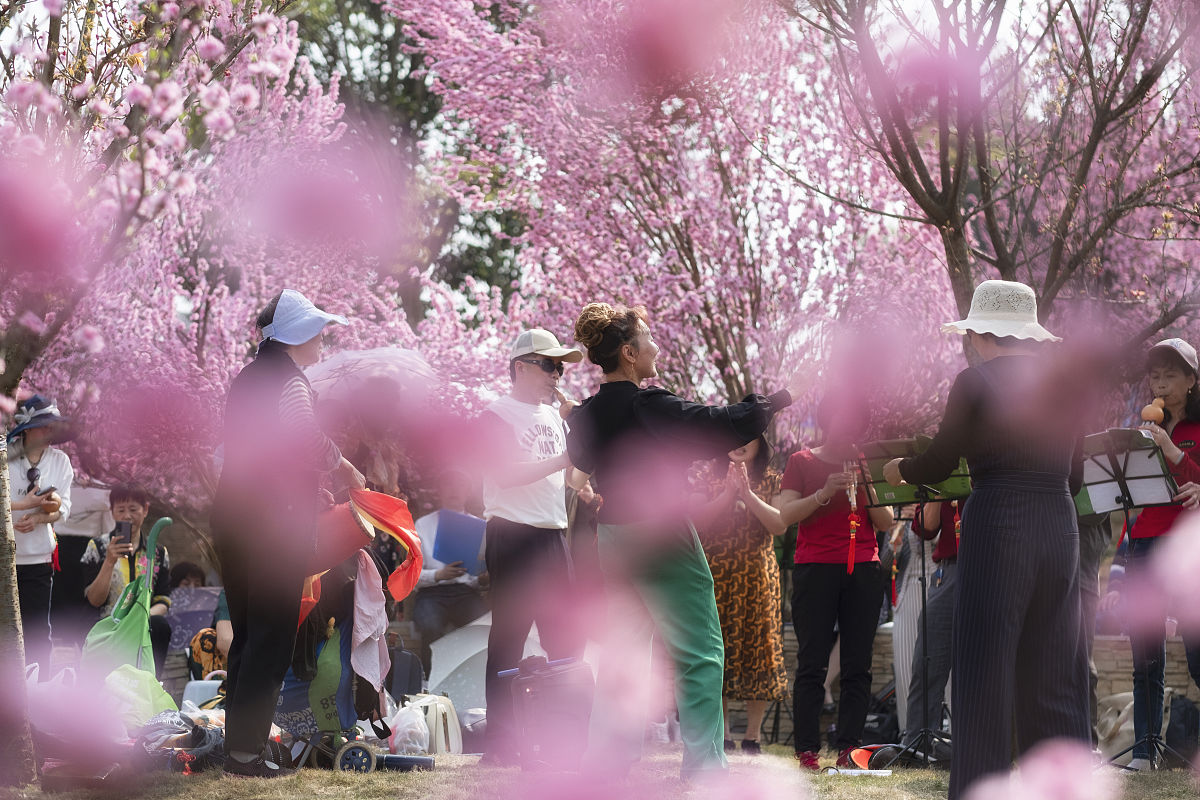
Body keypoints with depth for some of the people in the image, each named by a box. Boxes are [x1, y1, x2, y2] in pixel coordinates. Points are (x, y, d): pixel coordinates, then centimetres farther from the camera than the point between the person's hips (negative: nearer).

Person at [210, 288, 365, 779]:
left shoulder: (247, 380, 16)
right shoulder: (288, 381, -11)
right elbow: (308, 440, -22)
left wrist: (312, 489, 19)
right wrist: (347, 472, -6)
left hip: (233, 516, 9)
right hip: (276, 524, -9)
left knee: (246, 636, 14)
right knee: (272, 640, -4)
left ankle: (237, 745, 17)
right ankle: (246, 753, -6)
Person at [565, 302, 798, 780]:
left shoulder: (586, 416, 5)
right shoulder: (648, 408, -16)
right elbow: (723, 426, -18)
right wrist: (777, 400, -7)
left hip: (613, 539, 8)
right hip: (661, 537, -8)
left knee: (623, 649, 15)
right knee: (700, 652, -3)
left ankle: (606, 755, 13)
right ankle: (703, 763, -7)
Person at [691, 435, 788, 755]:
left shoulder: (771, 481, 8)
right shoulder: (711, 478, 8)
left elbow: (779, 524, -5)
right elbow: (698, 520, -4)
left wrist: (747, 493, -14)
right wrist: (730, 492, -14)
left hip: (757, 575, 0)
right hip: (716, 575, 0)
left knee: (757, 644, -4)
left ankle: (753, 735, 0)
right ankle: (722, 734, 2)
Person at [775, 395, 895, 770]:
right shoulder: (802, 462, 8)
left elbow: (886, 522, 10)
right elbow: (785, 514, -4)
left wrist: (866, 486, -6)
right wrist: (825, 493, -17)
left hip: (863, 570, 3)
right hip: (814, 568, -3)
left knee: (857, 667, -1)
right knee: (812, 664, -7)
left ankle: (848, 749, 0)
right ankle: (807, 750, -7)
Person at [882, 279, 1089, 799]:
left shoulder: (977, 381, -5)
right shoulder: (1062, 381, 9)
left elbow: (939, 465, 0)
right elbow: (1073, 473, 16)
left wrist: (898, 470, 20)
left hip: (997, 527, -5)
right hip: (1059, 527, 5)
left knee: (984, 676, 0)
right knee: (1054, 677, 11)